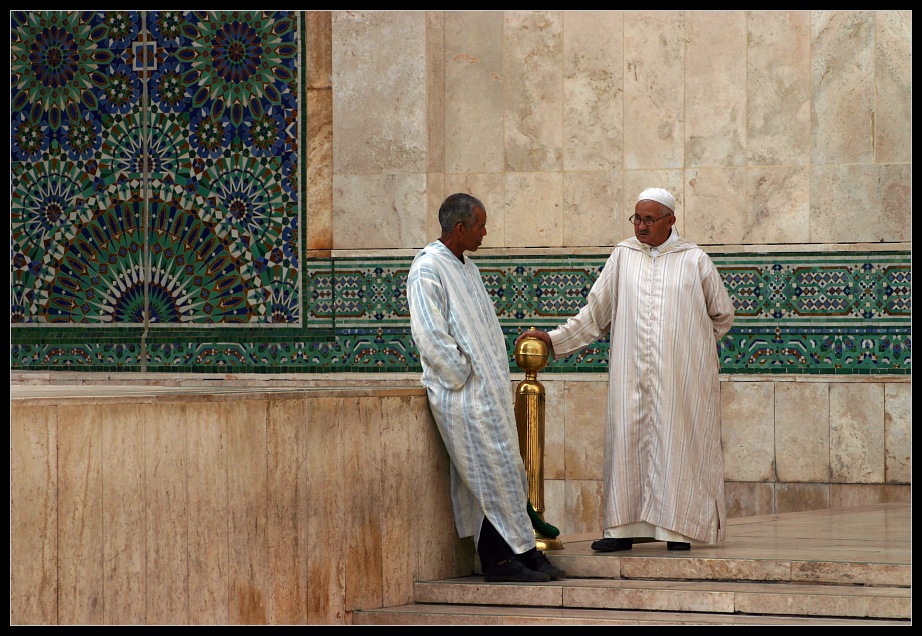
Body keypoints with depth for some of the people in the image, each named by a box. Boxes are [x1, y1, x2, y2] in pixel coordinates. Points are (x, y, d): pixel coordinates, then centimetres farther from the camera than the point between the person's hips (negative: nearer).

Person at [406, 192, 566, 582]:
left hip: (489, 388, 9)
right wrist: (466, 379, -15)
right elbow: (430, 336, -18)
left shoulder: (467, 268, 16)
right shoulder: (428, 270, -13)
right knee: (492, 473, -7)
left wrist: (498, 381, 13)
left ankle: (501, 557, 12)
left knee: (502, 473, 8)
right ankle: (520, 551, -3)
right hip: (464, 396, -9)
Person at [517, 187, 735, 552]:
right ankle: (624, 528, 2)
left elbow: (722, 315, 15)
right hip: (631, 374, 2)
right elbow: (596, 311, 10)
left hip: (682, 377, -2)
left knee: (678, 442, -2)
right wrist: (554, 339, 5)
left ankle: (679, 529, 4)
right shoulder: (624, 256, 7)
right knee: (627, 441, -1)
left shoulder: (695, 260, 3)